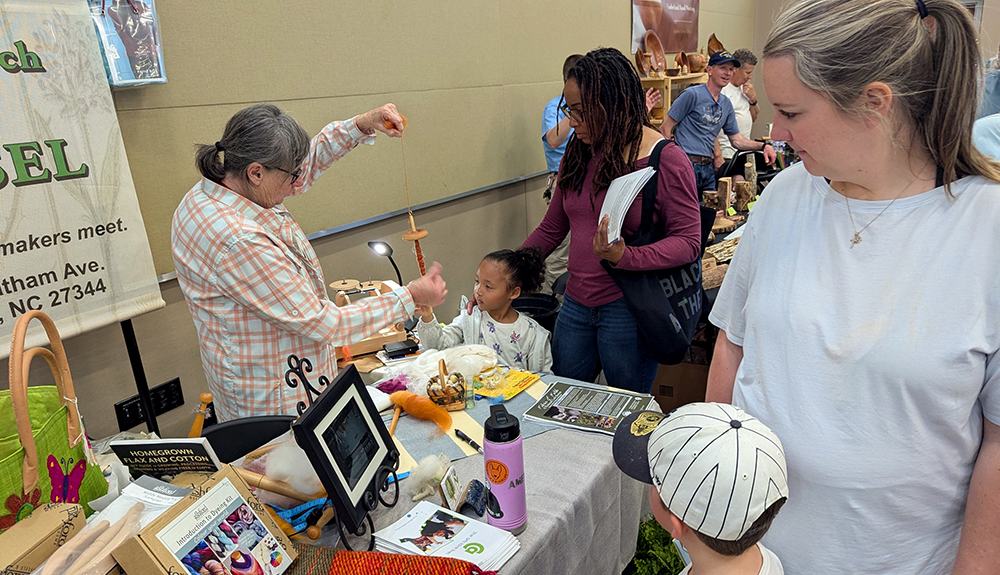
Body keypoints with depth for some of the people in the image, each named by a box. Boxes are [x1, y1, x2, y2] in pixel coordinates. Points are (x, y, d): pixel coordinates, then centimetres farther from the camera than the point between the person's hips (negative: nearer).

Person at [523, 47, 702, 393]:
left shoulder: (666, 161, -10)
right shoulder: (578, 152, 6)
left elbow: (689, 242, -13)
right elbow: (552, 228, 12)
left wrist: (624, 257, -28)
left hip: (629, 309, -5)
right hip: (576, 303, 5)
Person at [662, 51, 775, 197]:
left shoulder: (726, 104, 15)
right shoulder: (692, 94, -7)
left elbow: (736, 139, 20)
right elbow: (666, 127, -7)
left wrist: (763, 146, 6)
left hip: (708, 167, 7)